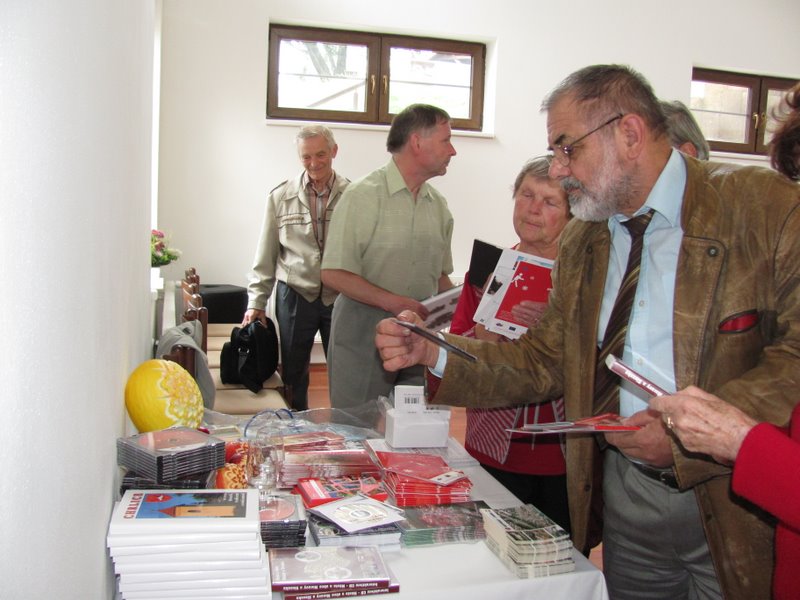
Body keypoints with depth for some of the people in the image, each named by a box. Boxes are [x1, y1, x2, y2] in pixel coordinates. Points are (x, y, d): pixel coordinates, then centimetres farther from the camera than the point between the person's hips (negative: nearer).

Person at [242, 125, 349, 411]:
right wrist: (256, 302, 2)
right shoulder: (281, 197, 2)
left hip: (341, 298, -1)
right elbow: (265, 256, 5)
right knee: (293, 375, 12)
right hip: (294, 296, 1)